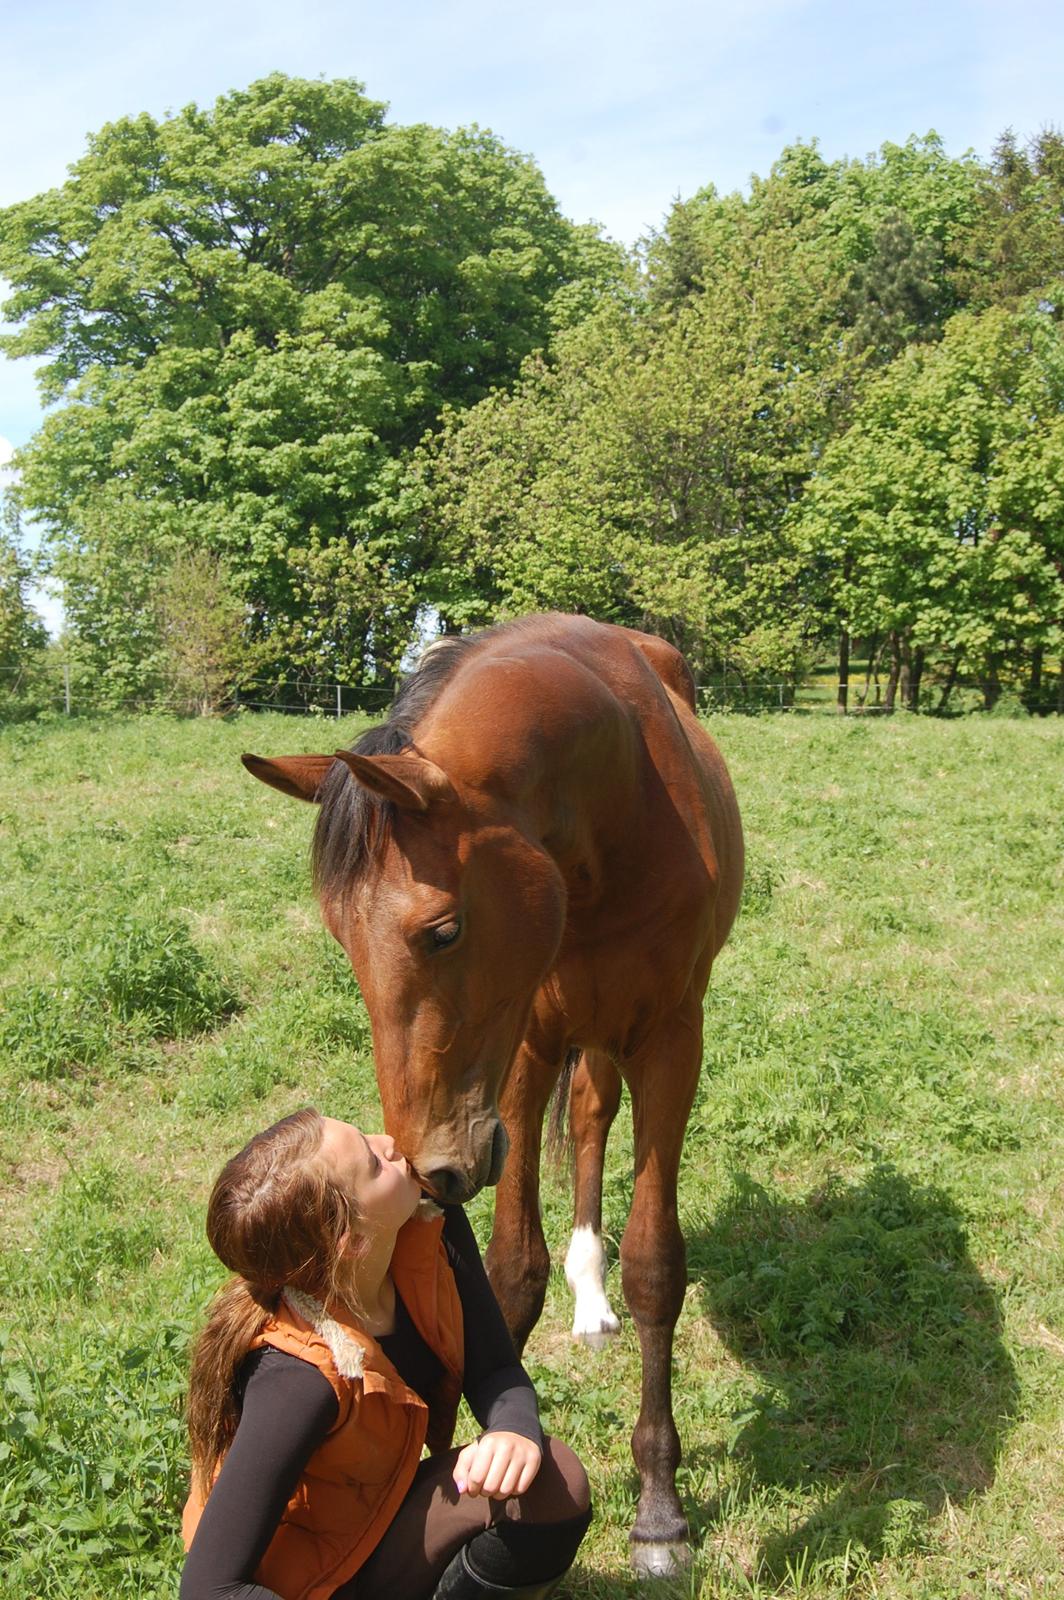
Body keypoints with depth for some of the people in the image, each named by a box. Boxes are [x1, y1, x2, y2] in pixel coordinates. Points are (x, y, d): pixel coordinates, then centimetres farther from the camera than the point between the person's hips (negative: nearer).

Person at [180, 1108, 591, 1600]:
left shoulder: (431, 1225, -15)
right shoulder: (299, 1377, -34)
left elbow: (495, 1370, -7)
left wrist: (515, 1431, -29)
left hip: (381, 1516, 7)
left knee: (553, 1480, -18)